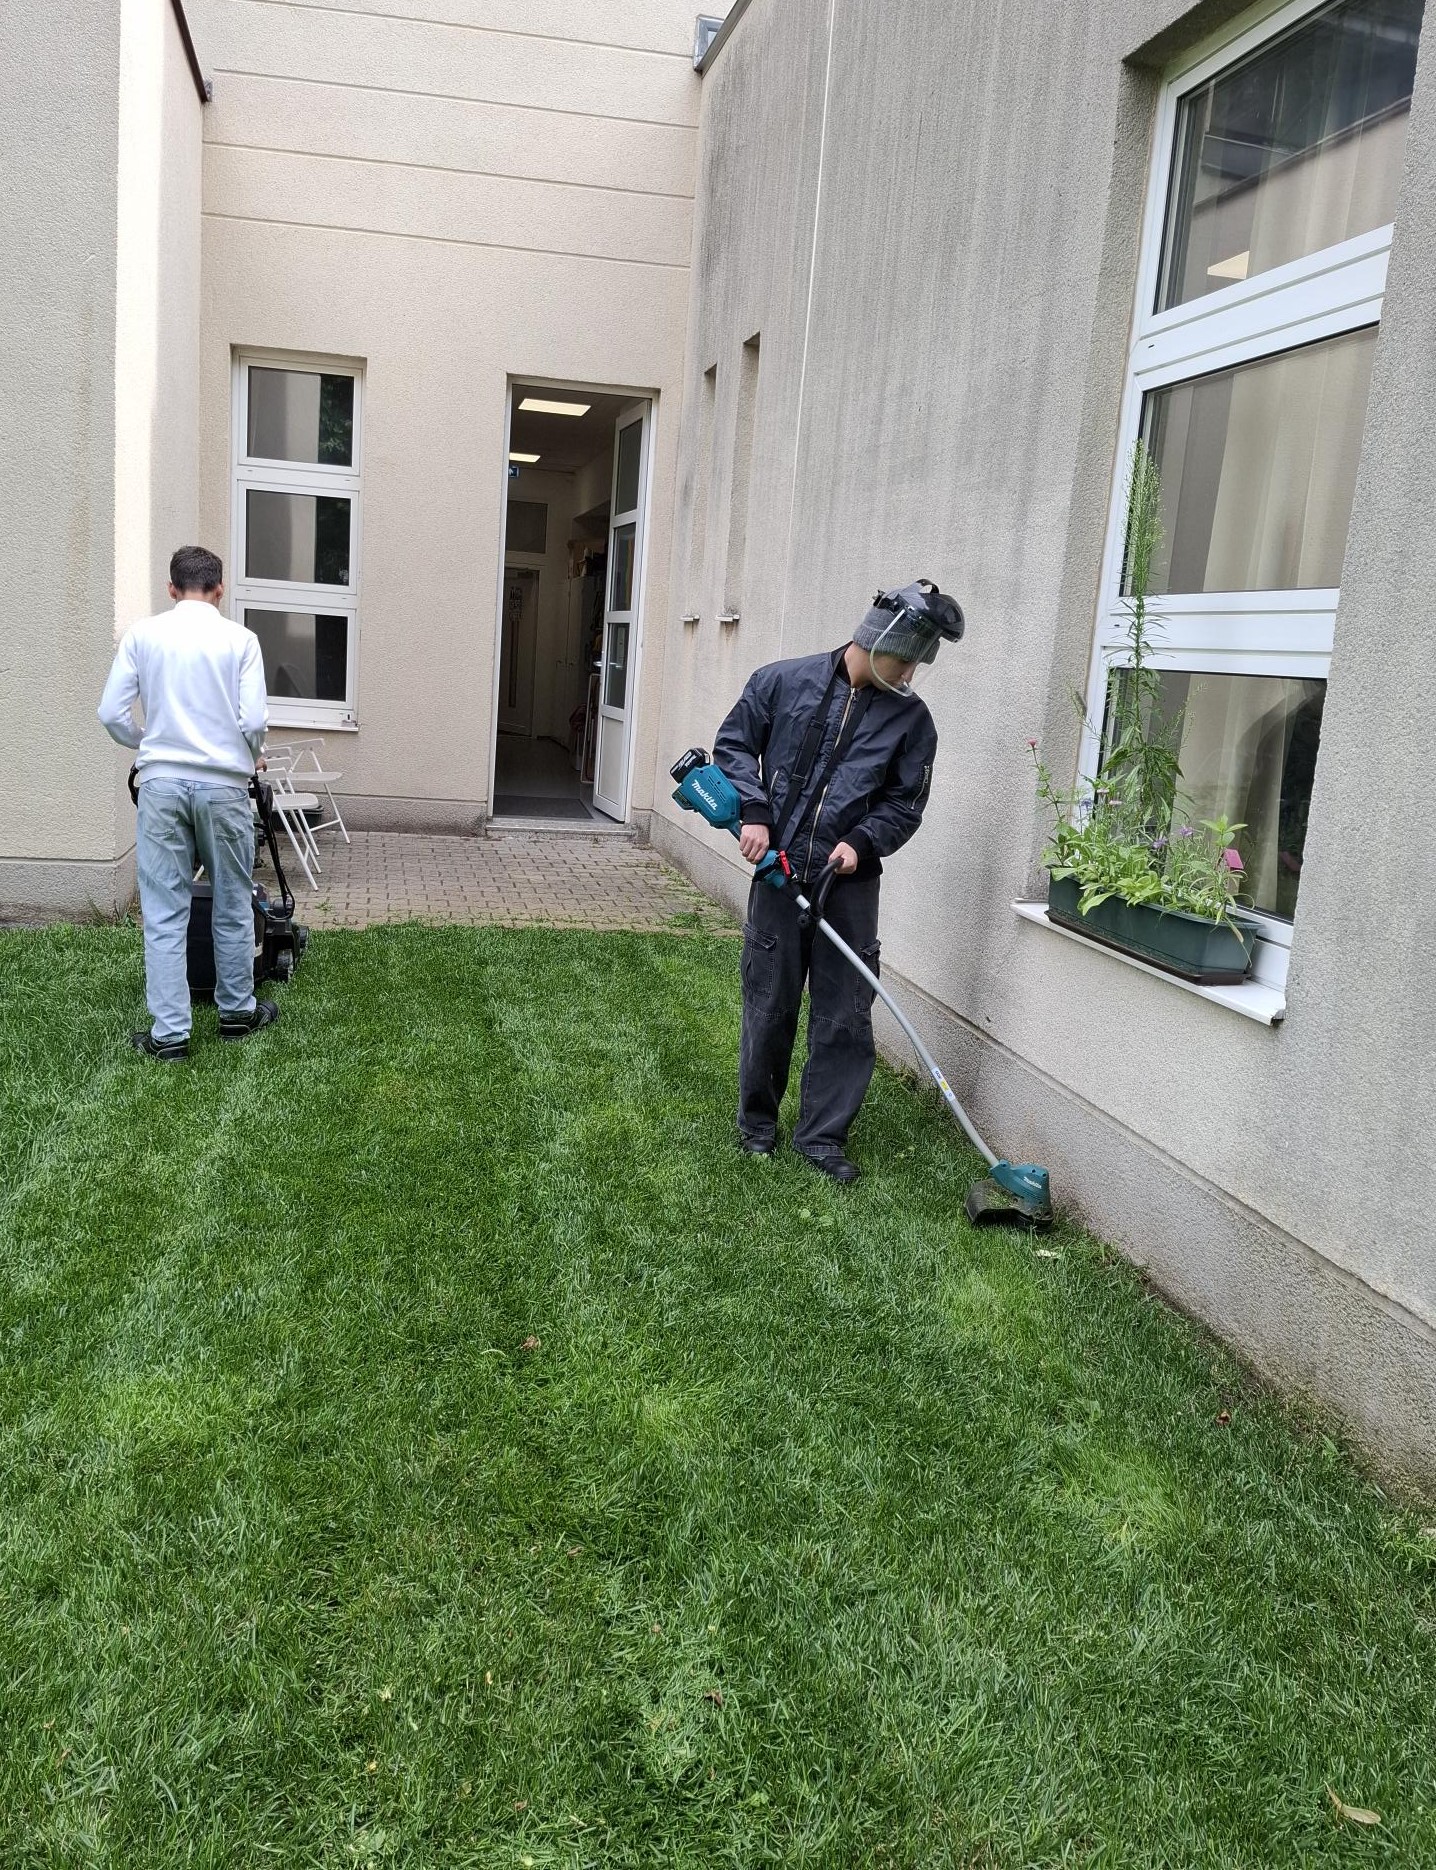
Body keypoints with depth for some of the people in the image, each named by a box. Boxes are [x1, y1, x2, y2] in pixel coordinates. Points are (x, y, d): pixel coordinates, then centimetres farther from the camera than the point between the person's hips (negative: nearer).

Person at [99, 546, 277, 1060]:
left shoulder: (142, 635, 2)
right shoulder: (239, 639, -2)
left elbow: (111, 713, 1)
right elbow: (253, 721, -8)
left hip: (162, 784, 1)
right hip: (223, 785, -1)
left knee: (164, 913, 4)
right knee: (232, 906, 13)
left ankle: (169, 1034, 4)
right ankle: (237, 1012, 25)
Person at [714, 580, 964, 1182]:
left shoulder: (911, 718, 3)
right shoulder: (783, 681, -1)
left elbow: (905, 803, 6)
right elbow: (734, 744, 6)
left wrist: (863, 842, -11)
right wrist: (754, 812, -7)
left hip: (849, 882, 1)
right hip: (777, 871, -1)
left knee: (845, 1016, 2)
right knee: (769, 1006, 9)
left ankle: (822, 1135, 16)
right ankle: (757, 1120, 27)